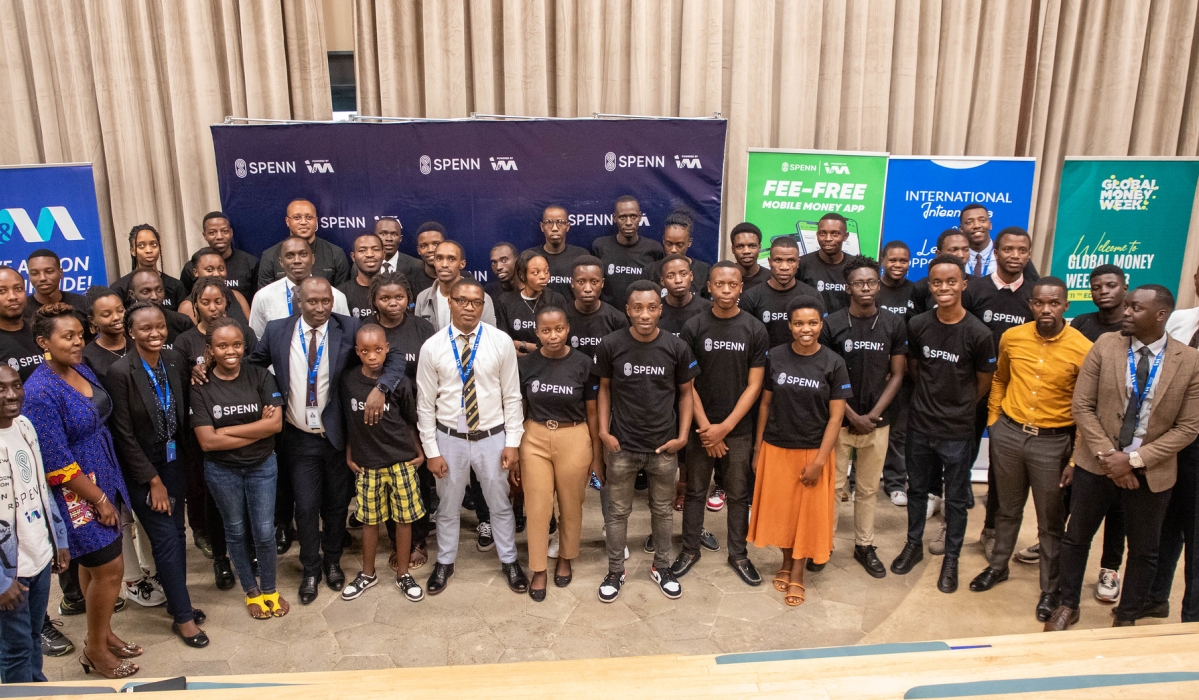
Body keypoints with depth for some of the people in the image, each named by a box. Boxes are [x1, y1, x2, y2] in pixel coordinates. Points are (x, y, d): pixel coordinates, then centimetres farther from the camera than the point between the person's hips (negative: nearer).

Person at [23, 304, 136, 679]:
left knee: (94, 564, 21)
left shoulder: (82, 370, 2)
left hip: (104, 480, 8)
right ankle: (96, 649, 23)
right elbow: (56, 465, -22)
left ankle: (103, 633, 38)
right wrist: (100, 500, -14)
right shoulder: (40, 392, -24)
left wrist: (110, 489, 14)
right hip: (77, 493, -8)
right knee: (109, 568, 2)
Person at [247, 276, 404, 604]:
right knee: (306, 507, 6)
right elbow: (251, 365, 9)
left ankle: (332, 561, 39)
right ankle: (310, 569, 30)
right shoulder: (277, 331, -4)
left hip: (337, 436, 0)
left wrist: (380, 388, -28)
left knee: (337, 504, 15)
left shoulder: (349, 329, -10)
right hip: (299, 438, 0)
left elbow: (394, 359, -12)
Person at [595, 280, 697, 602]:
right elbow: (604, 389, 4)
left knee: (663, 509, 16)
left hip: (664, 446, 1)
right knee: (617, 511, 11)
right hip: (622, 446, -1)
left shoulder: (677, 348, -8)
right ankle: (615, 571, 29)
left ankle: (662, 567, 36)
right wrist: (604, 431, -4)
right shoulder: (611, 345, -9)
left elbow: (686, 392, 3)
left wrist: (683, 435, -3)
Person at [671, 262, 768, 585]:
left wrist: (724, 427, -11)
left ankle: (738, 554, 26)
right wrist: (705, 426, -10)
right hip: (700, 426, 0)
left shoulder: (755, 330, -4)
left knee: (738, 494, 11)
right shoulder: (693, 326, -4)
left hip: (739, 428, 0)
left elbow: (753, 386, -5)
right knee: (694, 491, 11)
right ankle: (690, 549, 26)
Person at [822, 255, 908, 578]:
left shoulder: (894, 324, 0)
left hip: (876, 422, 2)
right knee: (833, 486, 3)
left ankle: (864, 546, 25)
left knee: (868, 488, 12)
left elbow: (897, 375, 2)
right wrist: (853, 416, -10)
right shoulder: (831, 324, -7)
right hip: (839, 419, -2)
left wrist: (873, 415, -7)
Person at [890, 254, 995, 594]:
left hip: (956, 431, -3)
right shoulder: (917, 325, -6)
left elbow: (984, 384, -2)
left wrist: (957, 407, 8)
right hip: (919, 425, 3)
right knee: (917, 489, 18)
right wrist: (933, 395, 11)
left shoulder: (978, 334, -15)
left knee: (956, 499, 12)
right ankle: (914, 544, 37)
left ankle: (951, 558, 29)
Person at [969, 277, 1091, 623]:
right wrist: (992, 419, 10)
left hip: (1053, 442, -3)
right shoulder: (1012, 338, -3)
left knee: (1051, 521, 9)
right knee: (1008, 509, 20)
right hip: (1008, 433, 3)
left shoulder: (1083, 349, -13)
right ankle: (997, 566, 39)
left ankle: (1050, 589, 26)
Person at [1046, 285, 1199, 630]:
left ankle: (1127, 617, 36)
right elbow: (1082, 405, -6)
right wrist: (1107, 455, -15)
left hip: (1151, 471, 0)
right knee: (1076, 537, 13)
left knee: (1144, 549, 15)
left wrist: (1135, 459, -17)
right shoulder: (1105, 345, -7)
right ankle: (1066, 606, 33)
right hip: (1097, 463, 1)